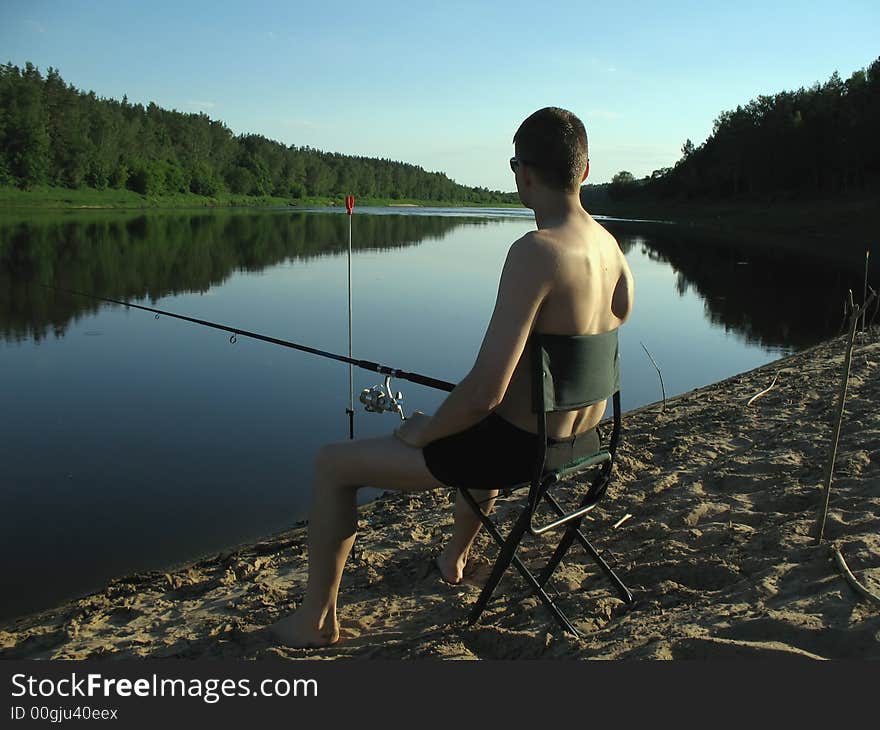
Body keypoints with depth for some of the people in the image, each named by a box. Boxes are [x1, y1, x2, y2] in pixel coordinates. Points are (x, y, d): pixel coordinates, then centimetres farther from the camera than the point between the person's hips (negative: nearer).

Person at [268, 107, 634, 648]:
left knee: (332, 465, 5)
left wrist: (423, 432, -12)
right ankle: (456, 557, 58)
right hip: (585, 437, 9)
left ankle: (317, 619, 22)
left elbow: (485, 391, -31)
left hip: (519, 447, -8)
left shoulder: (534, 253, -27)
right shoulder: (608, 243, 1)